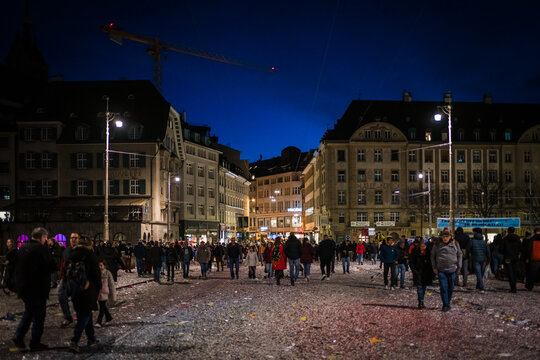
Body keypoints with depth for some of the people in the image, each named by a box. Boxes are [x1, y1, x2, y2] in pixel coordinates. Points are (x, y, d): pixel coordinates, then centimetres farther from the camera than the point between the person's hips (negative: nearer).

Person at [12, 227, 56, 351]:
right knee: (39, 314, 5)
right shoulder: (40, 248, -17)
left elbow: (17, 266, 12)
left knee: (29, 311, 24)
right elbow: (51, 267, -18)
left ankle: (19, 336, 16)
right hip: (37, 288, -7)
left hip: (22, 287, 7)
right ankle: (35, 343, 10)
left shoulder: (23, 247, 6)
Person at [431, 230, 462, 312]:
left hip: (452, 270, 1)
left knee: (450, 288, 9)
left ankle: (448, 303, 25)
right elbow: (432, 256, 9)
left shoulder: (455, 244, 3)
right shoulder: (437, 244, 2)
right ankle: (445, 305, -4)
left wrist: (458, 266, 7)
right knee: (443, 288, -7)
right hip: (441, 270, -1)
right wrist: (434, 267, 4)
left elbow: (459, 255, 12)